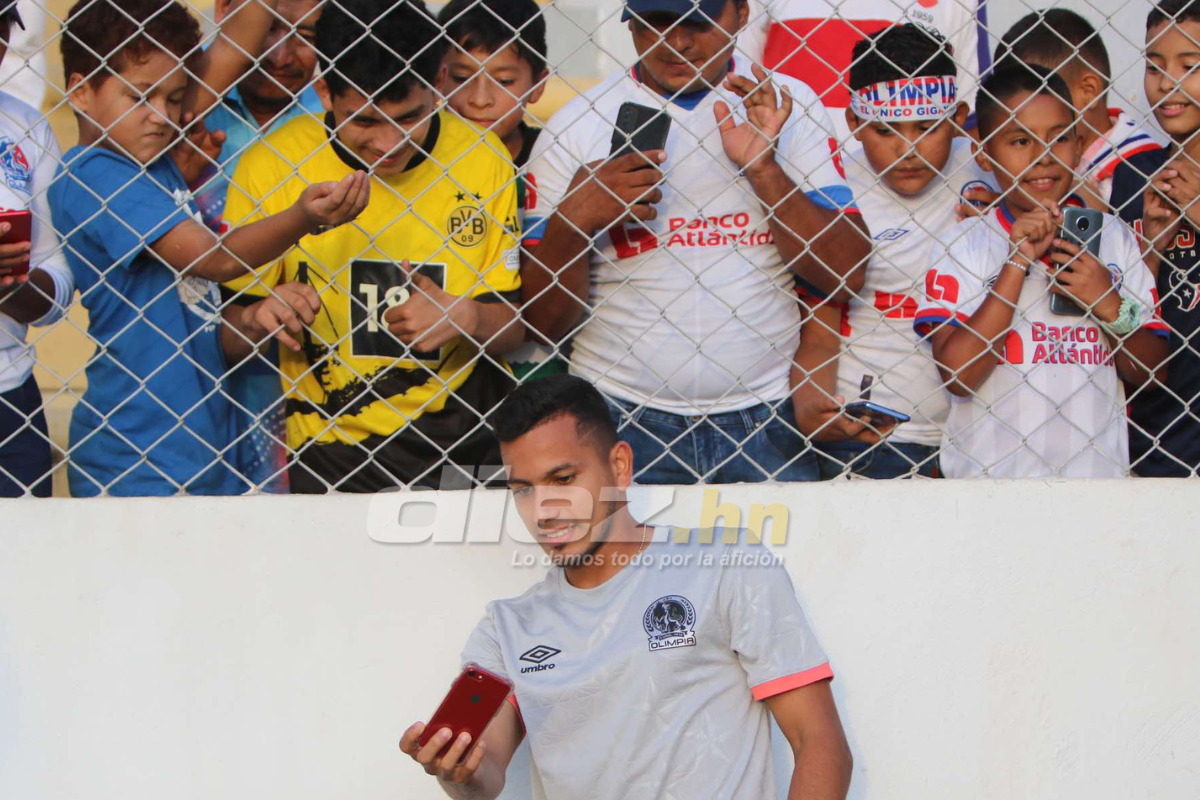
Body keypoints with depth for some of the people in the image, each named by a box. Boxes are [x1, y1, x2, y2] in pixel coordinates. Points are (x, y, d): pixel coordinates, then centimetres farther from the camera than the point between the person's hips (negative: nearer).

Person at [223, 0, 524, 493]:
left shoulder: (480, 158, -2)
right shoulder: (271, 168, -7)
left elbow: (511, 326, 4)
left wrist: (469, 317, -17)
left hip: (468, 443, 1)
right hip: (330, 454, -1)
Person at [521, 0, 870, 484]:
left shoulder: (788, 107, 6)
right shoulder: (576, 125, 1)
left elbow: (846, 276, -2)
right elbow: (543, 322, 0)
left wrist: (765, 169, -12)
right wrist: (571, 220, -17)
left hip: (766, 419, 1)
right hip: (623, 420, -1)